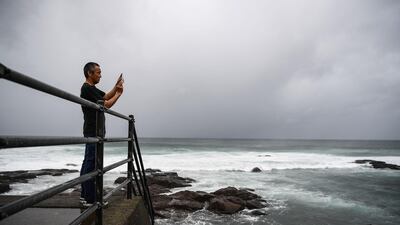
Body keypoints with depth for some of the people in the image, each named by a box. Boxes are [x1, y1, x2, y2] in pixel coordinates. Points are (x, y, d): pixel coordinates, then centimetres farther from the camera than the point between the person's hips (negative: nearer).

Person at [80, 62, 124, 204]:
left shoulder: (92, 89, 17)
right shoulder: (87, 89, -15)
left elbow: (106, 96, 24)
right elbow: (106, 105, -18)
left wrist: (116, 87, 9)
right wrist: (119, 94, -6)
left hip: (93, 131, 11)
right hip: (93, 131, -11)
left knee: (88, 162, 13)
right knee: (92, 163, -8)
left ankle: (85, 194, 22)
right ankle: (90, 199, -2)